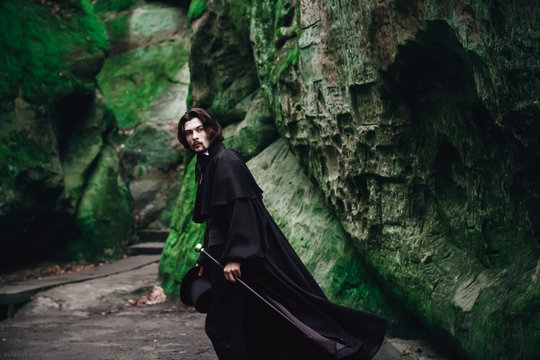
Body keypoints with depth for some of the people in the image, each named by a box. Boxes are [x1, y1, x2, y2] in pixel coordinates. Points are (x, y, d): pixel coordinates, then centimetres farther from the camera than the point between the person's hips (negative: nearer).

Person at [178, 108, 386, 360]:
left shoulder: (225, 161, -13)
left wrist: (235, 256, -28)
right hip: (221, 256, 10)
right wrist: (206, 259, 21)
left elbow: (241, 209, -22)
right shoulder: (203, 165, 16)